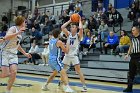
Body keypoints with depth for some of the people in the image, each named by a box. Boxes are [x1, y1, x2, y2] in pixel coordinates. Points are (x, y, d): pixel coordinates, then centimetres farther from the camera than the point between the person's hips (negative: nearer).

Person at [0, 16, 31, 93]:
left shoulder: (20, 32, 14)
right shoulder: (13, 28, -11)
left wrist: (25, 53, 29)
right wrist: (18, 33, -33)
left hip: (13, 54, 7)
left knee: (14, 72, -10)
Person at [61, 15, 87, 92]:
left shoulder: (78, 35, -6)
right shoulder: (68, 34, 7)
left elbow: (81, 28, -25)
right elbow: (62, 27, -3)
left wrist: (79, 21, -10)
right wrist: (69, 21, 0)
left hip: (74, 55, -5)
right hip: (67, 55, 5)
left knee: (78, 70, -10)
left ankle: (84, 86, -5)